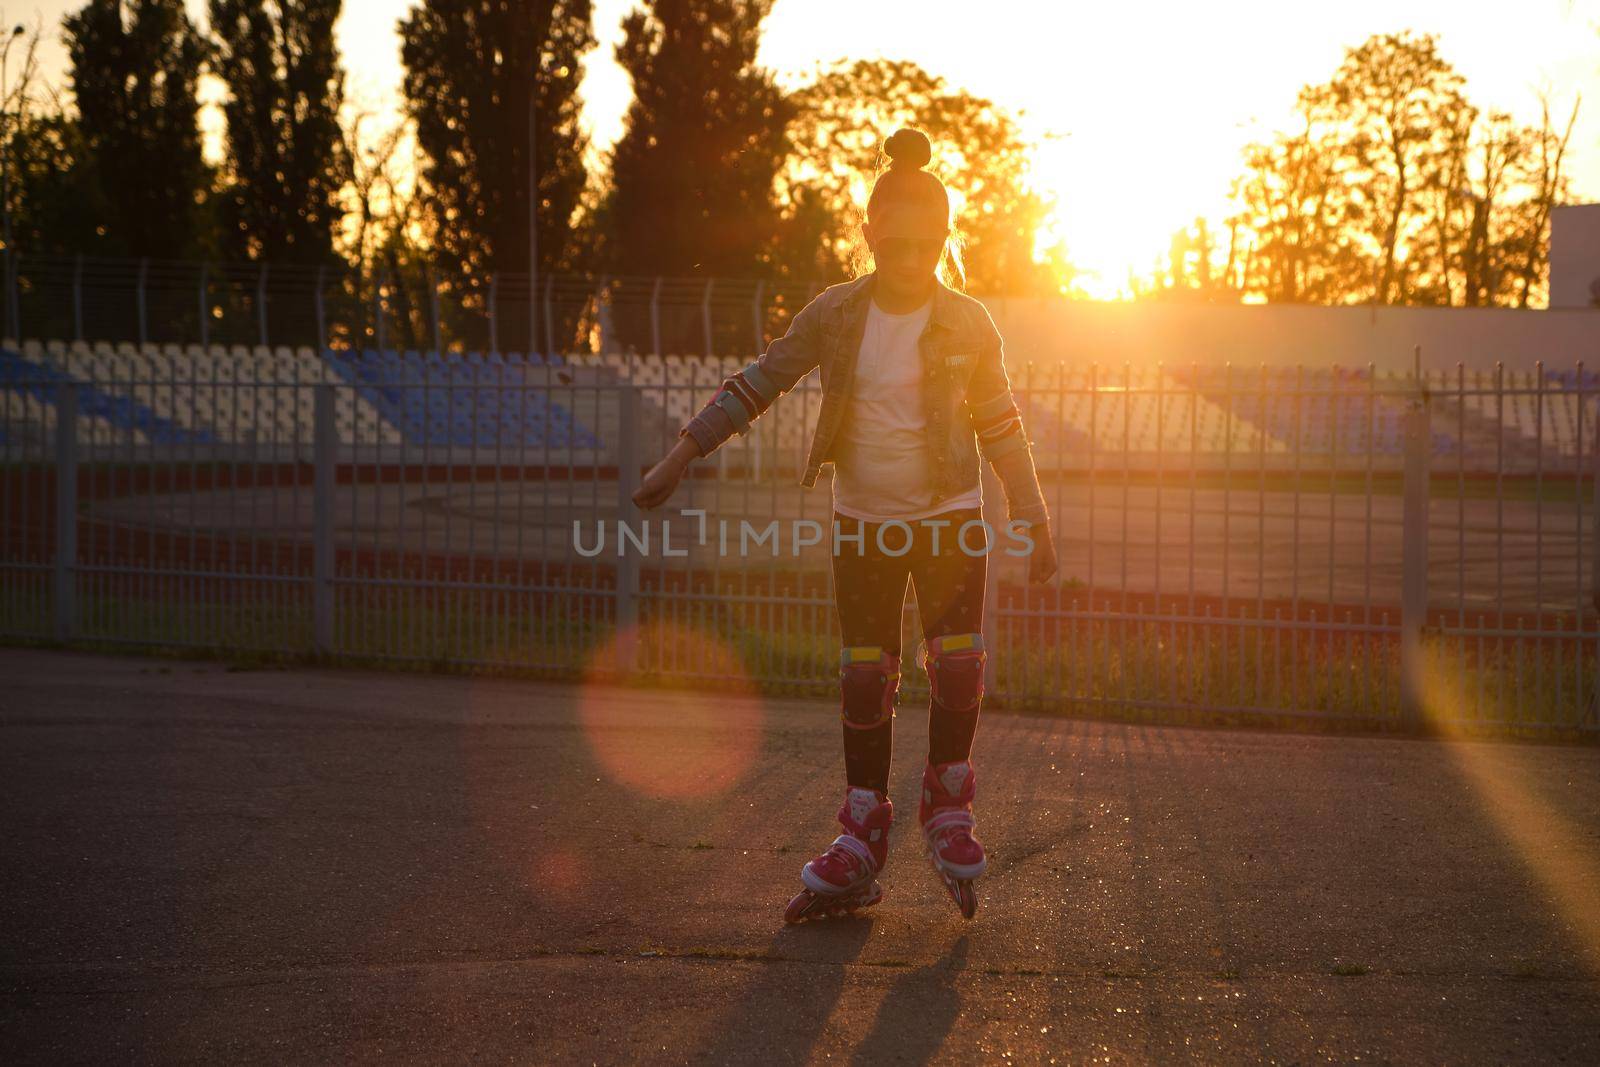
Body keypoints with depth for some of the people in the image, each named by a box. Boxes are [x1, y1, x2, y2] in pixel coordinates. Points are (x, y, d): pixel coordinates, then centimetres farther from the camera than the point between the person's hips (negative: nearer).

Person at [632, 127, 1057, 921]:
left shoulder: (967, 326, -7)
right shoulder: (834, 315, -5)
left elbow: (1001, 428, 3)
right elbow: (757, 385, 2)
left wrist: (1033, 519, 3)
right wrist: (680, 458, 1)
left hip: (949, 520, -1)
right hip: (863, 523, 1)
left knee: (958, 662, -15)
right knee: (863, 679, 1)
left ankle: (948, 805, 7)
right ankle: (863, 839, 10)